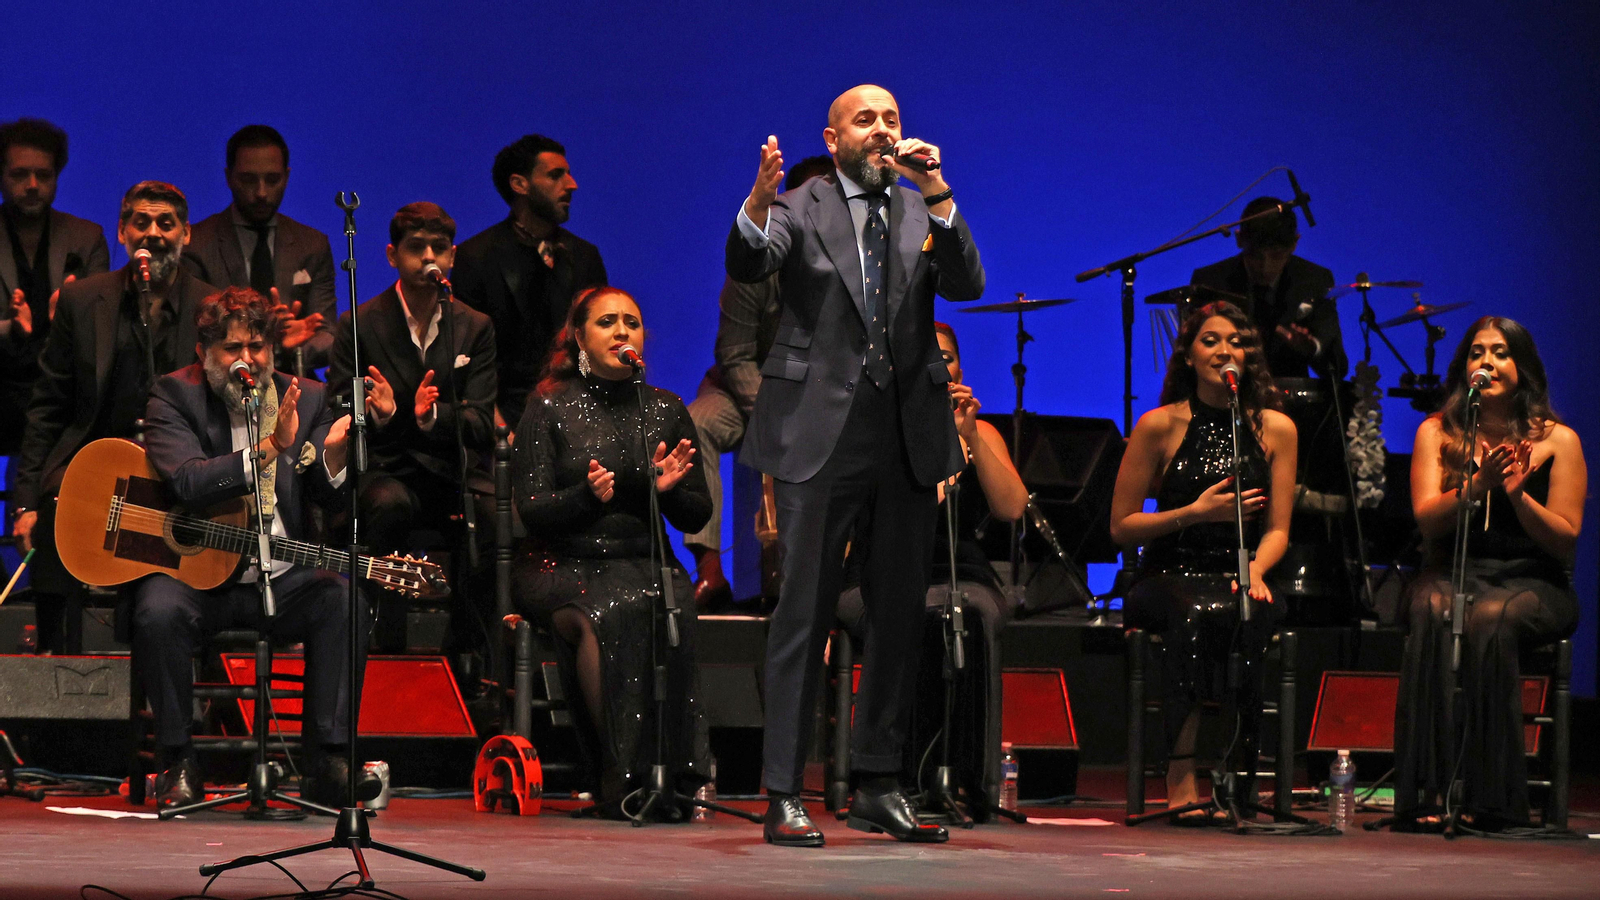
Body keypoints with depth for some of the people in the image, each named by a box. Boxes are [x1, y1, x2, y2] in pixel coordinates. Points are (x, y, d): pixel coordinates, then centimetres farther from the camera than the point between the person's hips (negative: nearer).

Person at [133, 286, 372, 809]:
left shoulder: (305, 398, 8)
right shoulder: (176, 396, -3)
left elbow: (330, 496, -1)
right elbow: (187, 482, -22)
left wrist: (333, 453, -24)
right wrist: (270, 448, -30)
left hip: (284, 576, 3)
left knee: (343, 601, -24)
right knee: (159, 612, -32)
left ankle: (328, 764, -19)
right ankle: (177, 762, -14)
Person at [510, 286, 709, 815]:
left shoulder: (667, 410, 13)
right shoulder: (550, 409, 4)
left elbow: (696, 517, 12)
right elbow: (532, 508, -4)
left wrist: (670, 489, -10)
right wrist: (588, 495, -22)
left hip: (645, 562, 2)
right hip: (564, 565, -2)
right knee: (603, 616, -35)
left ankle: (673, 774, -26)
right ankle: (619, 775, -28)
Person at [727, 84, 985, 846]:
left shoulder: (924, 213, 12)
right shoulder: (800, 208, 2)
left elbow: (968, 284, -4)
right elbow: (748, 264, -16)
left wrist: (937, 194, -16)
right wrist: (759, 196, -36)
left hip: (907, 439, 4)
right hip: (822, 437, -4)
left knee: (900, 616, 9)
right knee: (804, 616, -4)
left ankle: (878, 786, 19)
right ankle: (783, 796, -2)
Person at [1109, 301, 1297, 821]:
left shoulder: (1275, 428, 9)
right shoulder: (1160, 426, 3)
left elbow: (1277, 529, 8)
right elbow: (1121, 526, 4)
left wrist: (1255, 571, -13)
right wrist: (1195, 512, -9)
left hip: (1240, 579, 2)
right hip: (1169, 577, -2)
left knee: (1249, 617, -35)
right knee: (1193, 616, -37)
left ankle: (1240, 778, -31)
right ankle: (1181, 779, -40)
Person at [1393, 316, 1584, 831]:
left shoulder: (1558, 441, 6)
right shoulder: (1437, 432, 12)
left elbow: (1565, 539, 2)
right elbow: (1427, 518, -1)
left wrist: (1517, 494, -15)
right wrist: (1479, 484, -19)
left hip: (1531, 581, -1)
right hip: (1452, 573, 1)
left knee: (1489, 619, -36)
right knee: (1434, 613, -35)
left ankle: (1487, 798, -33)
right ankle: (1430, 790, -39)